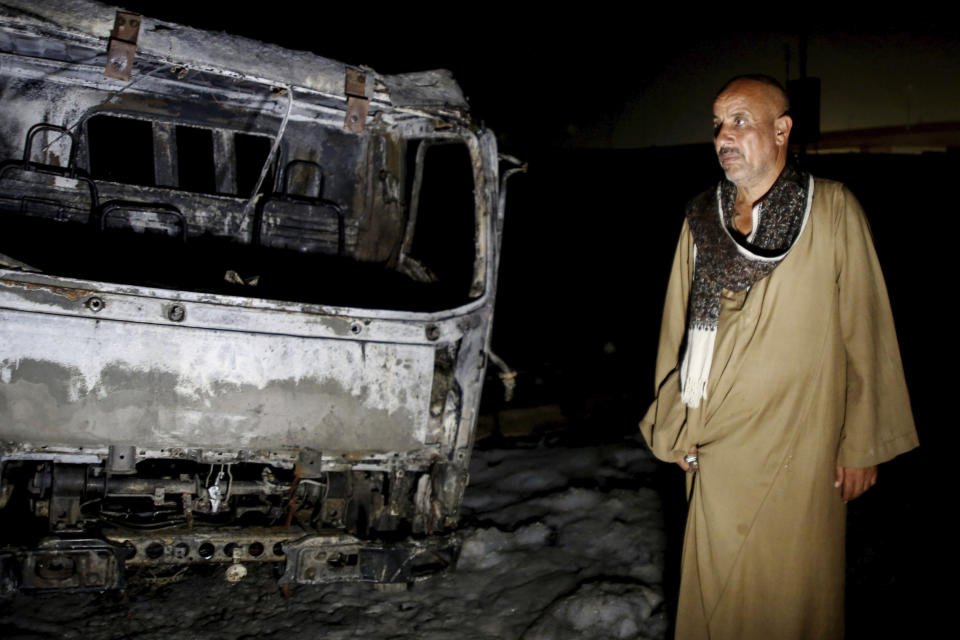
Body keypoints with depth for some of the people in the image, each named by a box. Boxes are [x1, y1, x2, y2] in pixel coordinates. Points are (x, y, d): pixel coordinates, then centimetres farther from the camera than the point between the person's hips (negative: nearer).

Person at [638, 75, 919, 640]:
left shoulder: (833, 210, -4)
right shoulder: (701, 219, 6)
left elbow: (866, 332, -4)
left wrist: (862, 445, -4)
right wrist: (675, 428, 9)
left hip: (799, 448, -3)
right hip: (716, 448, 3)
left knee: (791, 592, 7)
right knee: (716, 592, 12)